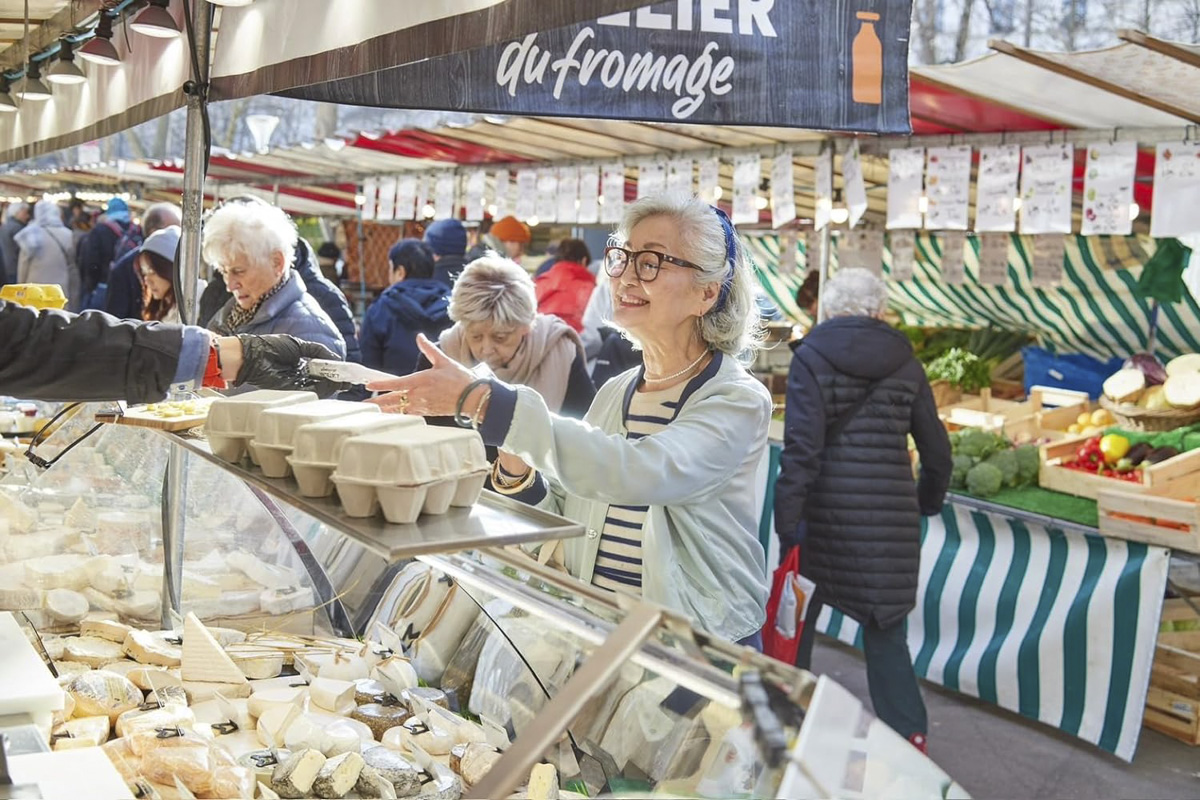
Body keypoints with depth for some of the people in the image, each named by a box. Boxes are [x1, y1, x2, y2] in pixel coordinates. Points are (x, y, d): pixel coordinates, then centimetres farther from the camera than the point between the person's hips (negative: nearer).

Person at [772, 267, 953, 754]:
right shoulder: (904, 364, 5)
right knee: (884, 627, 11)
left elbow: (801, 446, -14)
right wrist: (928, 500, 28)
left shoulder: (811, 358, -4)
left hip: (827, 511, -2)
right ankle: (908, 730, 10)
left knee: (797, 613, 15)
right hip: (891, 515, 2)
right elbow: (937, 449, 11)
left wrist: (788, 518, -13)